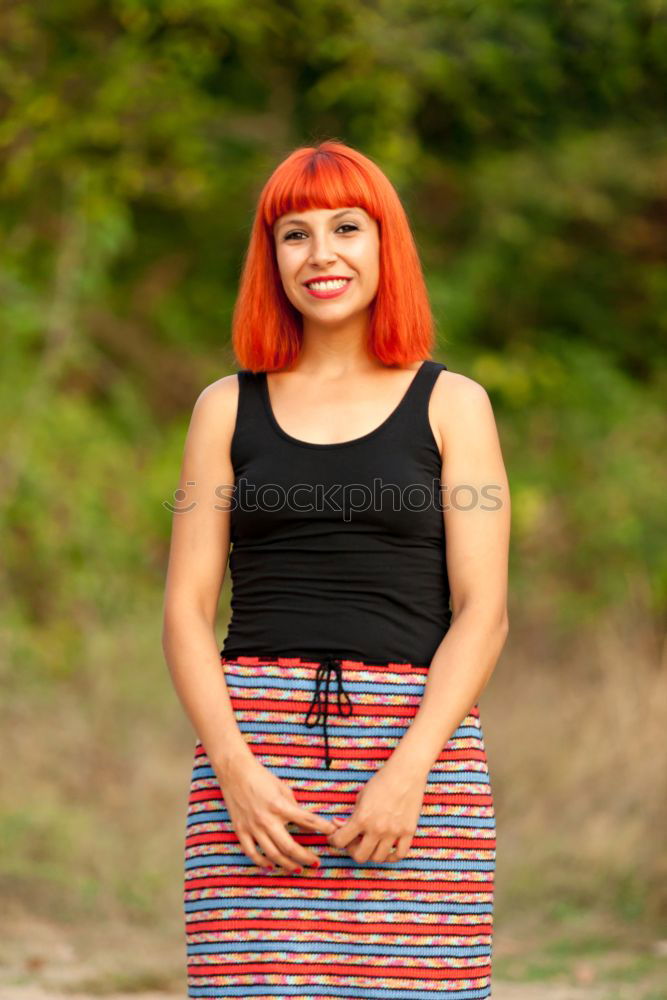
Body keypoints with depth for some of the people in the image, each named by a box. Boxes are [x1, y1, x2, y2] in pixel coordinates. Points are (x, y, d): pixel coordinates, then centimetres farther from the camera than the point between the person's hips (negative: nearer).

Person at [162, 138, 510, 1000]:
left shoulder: (451, 404, 10)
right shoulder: (228, 408, 14)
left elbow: (483, 610, 2)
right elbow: (186, 608, 9)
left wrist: (407, 771, -11)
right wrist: (234, 766, -7)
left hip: (418, 736, -1)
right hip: (254, 741, 1)